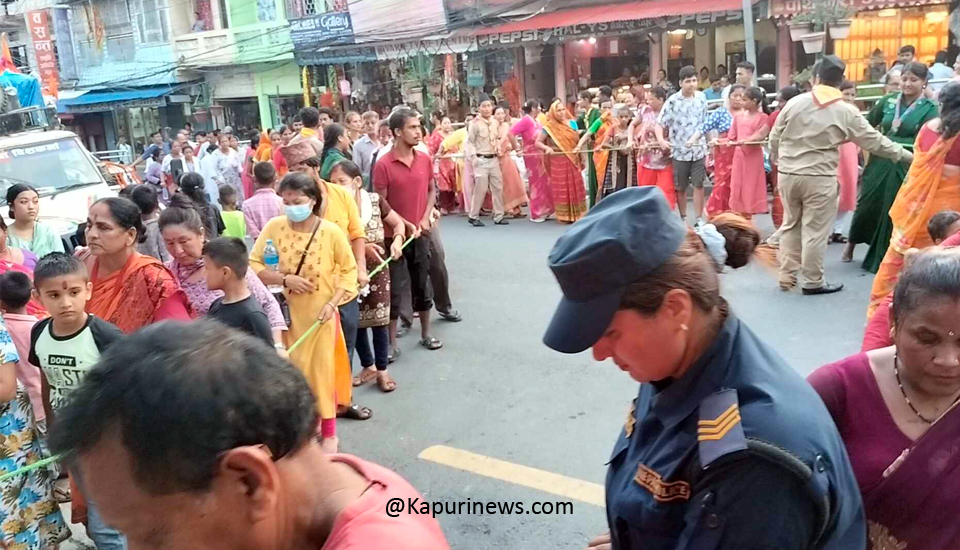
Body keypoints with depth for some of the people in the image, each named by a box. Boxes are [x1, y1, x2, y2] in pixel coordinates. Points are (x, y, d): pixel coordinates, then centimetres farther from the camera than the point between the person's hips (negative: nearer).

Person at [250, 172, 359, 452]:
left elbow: (349, 270, -3)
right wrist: (285, 279, -19)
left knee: (322, 369, 7)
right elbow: (253, 265, -5)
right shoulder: (274, 227, -7)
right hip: (285, 311, 2)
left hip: (320, 312, -2)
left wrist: (332, 303, -14)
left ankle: (329, 432, 24)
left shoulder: (331, 232, -12)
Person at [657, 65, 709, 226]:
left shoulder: (701, 97, 4)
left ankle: (698, 219, 7)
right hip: (679, 150, -2)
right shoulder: (673, 101, -8)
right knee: (680, 187, 8)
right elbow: (660, 123, -9)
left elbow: (705, 122, 14)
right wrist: (661, 140, -25)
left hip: (698, 149, 2)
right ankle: (682, 218, 23)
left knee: (698, 185, -1)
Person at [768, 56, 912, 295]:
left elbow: (774, 137, 8)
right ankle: (813, 282, 13)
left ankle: (787, 276, 21)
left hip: (788, 174, 3)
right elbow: (874, 141, 4)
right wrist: (905, 155, 17)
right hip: (819, 178, -3)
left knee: (790, 225, 16)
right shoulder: (846, 111, -3)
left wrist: (777, 159, 28)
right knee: (815, 230, 5)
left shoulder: (795, 102, 0)